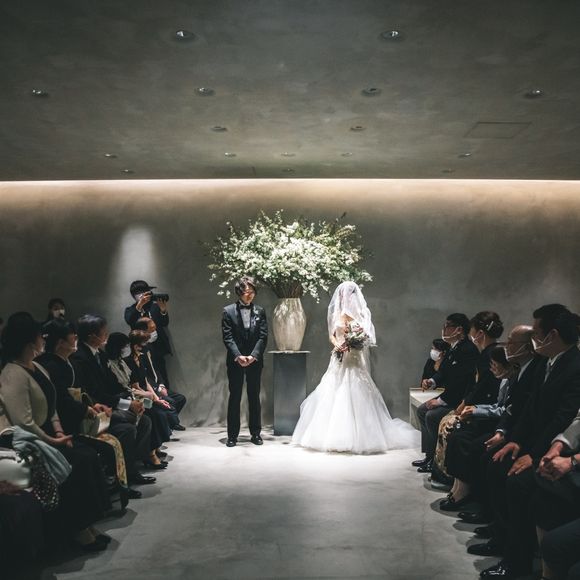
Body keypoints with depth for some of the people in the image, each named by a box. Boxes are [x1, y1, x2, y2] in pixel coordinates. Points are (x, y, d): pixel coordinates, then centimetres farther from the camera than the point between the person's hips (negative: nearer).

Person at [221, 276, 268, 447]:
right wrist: (238, 356, -17)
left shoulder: (260, 311, 5)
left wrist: (253, 356, -13)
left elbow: (263, 336, -1)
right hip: (235, 361, -2)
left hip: (255, 361, 2)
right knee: (234, 397, 3)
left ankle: (255, 433, 18)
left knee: (254, 397, 9)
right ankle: (232, 435, 9)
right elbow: (227, 337, -6)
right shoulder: (228, 311, 0)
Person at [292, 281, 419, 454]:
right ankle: (332, 435, 8)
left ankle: (357, 436, 1)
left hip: (355, 360, -3)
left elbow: (368, 337, 0)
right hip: (340, 359, 3)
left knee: (355, 395, -6)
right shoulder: (336, 313, 10)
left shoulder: (361, 313, 2)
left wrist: (356, 341, -19)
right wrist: (337, 344, -8)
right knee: (333, 396, 1)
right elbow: (331, 335, 12)